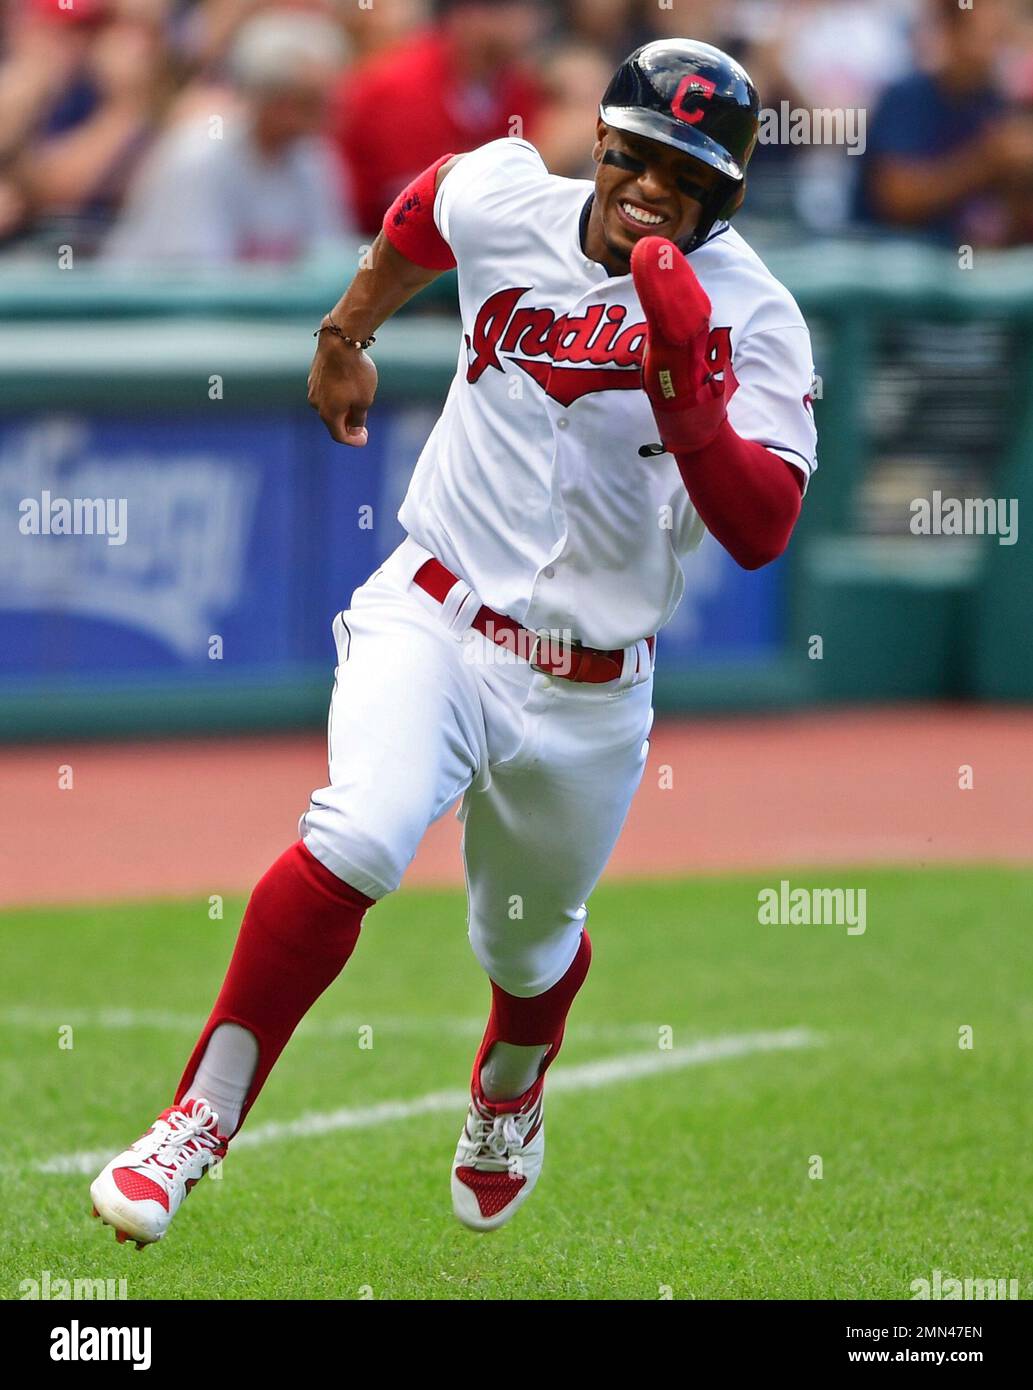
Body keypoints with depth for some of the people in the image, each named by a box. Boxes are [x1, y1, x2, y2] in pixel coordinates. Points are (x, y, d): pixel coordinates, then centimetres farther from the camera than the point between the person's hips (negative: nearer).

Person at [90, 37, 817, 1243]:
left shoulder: (751, 320, -13)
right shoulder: (503, 201, -6)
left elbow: (759, 531, -24)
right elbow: (416, 215, 21)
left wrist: (684, 390, -37)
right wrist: (348, 332, 33)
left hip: (588, 692, 0)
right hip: (434, 621, 0)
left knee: (526, 945, 19)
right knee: (357, 840, -28)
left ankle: (508, 1095, 56)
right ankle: (200, 1120, -20)